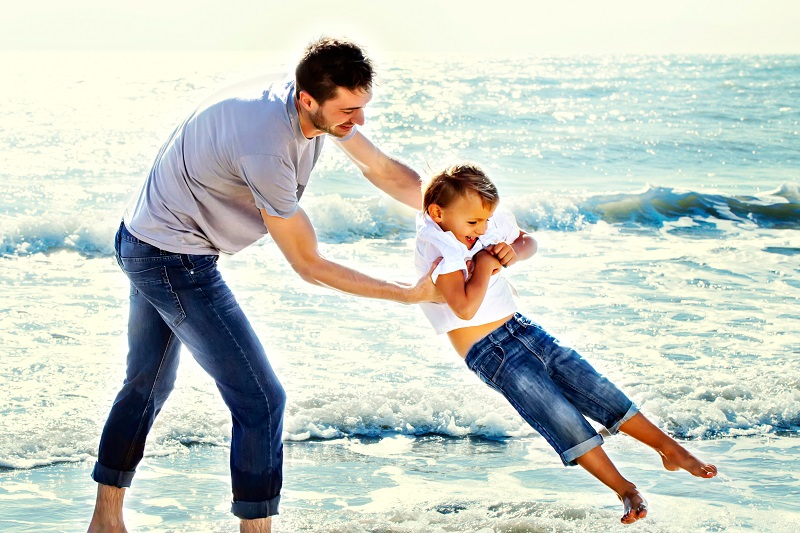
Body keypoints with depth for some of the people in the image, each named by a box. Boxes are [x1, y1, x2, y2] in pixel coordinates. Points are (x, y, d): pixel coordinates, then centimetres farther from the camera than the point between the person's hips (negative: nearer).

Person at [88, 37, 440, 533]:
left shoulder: (323, 106, -9)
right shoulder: (266, 149, -34)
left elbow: (387, 172, 6)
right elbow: (309, 265, -24)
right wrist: (411, 293, -20)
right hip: (174, 260, -10)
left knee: (148, 384, 23)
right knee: (261, 399, -9)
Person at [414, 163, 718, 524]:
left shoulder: (490, 223, 2)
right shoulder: (437, 249, -20)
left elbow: (528, 241, 21)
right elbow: (466, 308, -32)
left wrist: (514, 252, -3)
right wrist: (484, 265, -18)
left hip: (521, 329, 7)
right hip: (488, 353, -7)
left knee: (597, 388, 1)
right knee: (559, 415, -17)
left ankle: (670, 449, 10)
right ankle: (624, 490, -12)